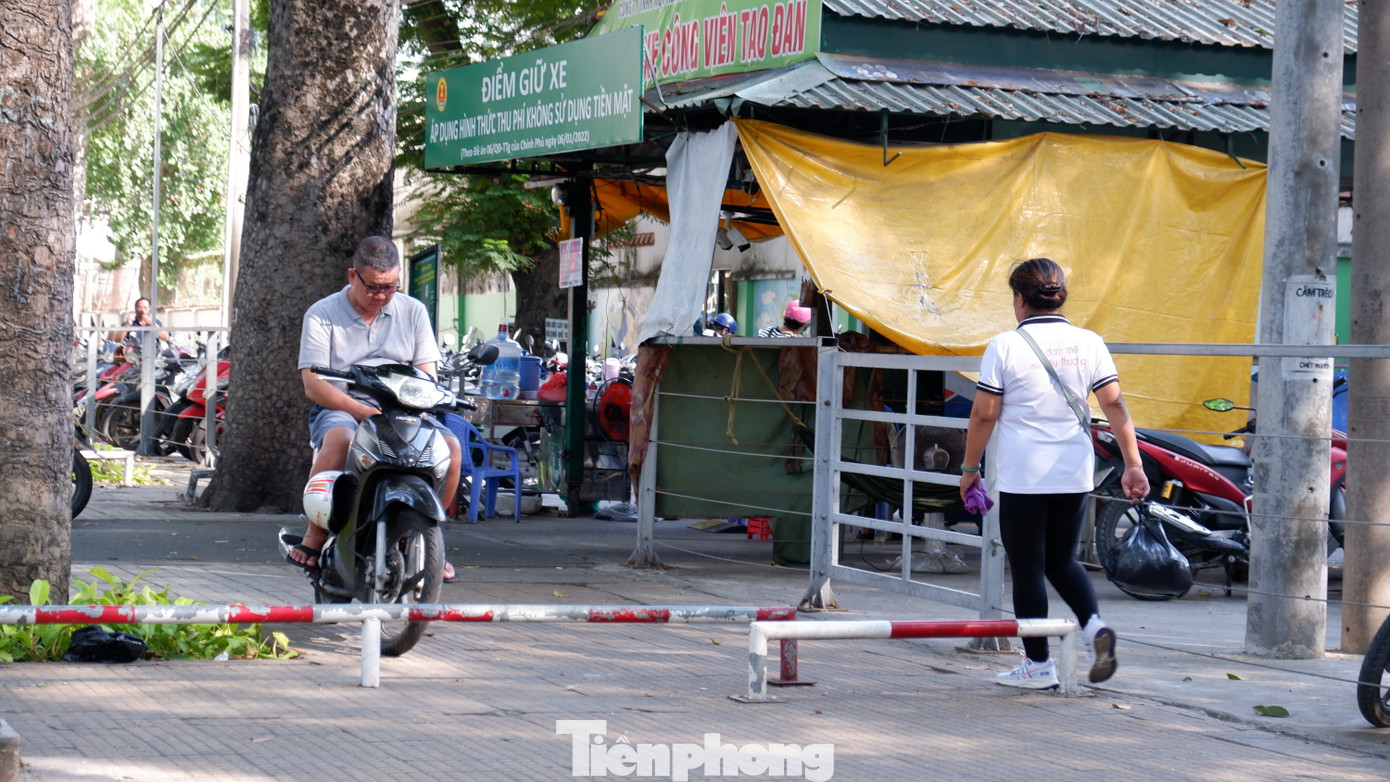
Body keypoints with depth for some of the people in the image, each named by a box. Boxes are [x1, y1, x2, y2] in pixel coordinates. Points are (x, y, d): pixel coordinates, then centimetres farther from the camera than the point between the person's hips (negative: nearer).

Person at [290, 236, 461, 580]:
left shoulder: (413, 312, 11)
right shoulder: (322, 315, 2)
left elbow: (427, 375, 7)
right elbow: (313, 384, -7)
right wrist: (363, 411, -21)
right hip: (340, 410, -3)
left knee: (450, 446, -25)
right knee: (339, 439, -39)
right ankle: (315, 534, -26)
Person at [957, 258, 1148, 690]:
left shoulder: (1005, 346, -6)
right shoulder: (1088, 343, 2)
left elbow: (984, 415, -4)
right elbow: (1115, 405, -1)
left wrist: (969, 467, 7)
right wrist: (1132, 464, 0)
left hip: (1022, 478, -4)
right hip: (1074, 475, 4)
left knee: (1027, 569, 5)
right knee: (1061, 559, 20)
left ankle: (1038, 664, 8)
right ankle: (1094, 625, -4)